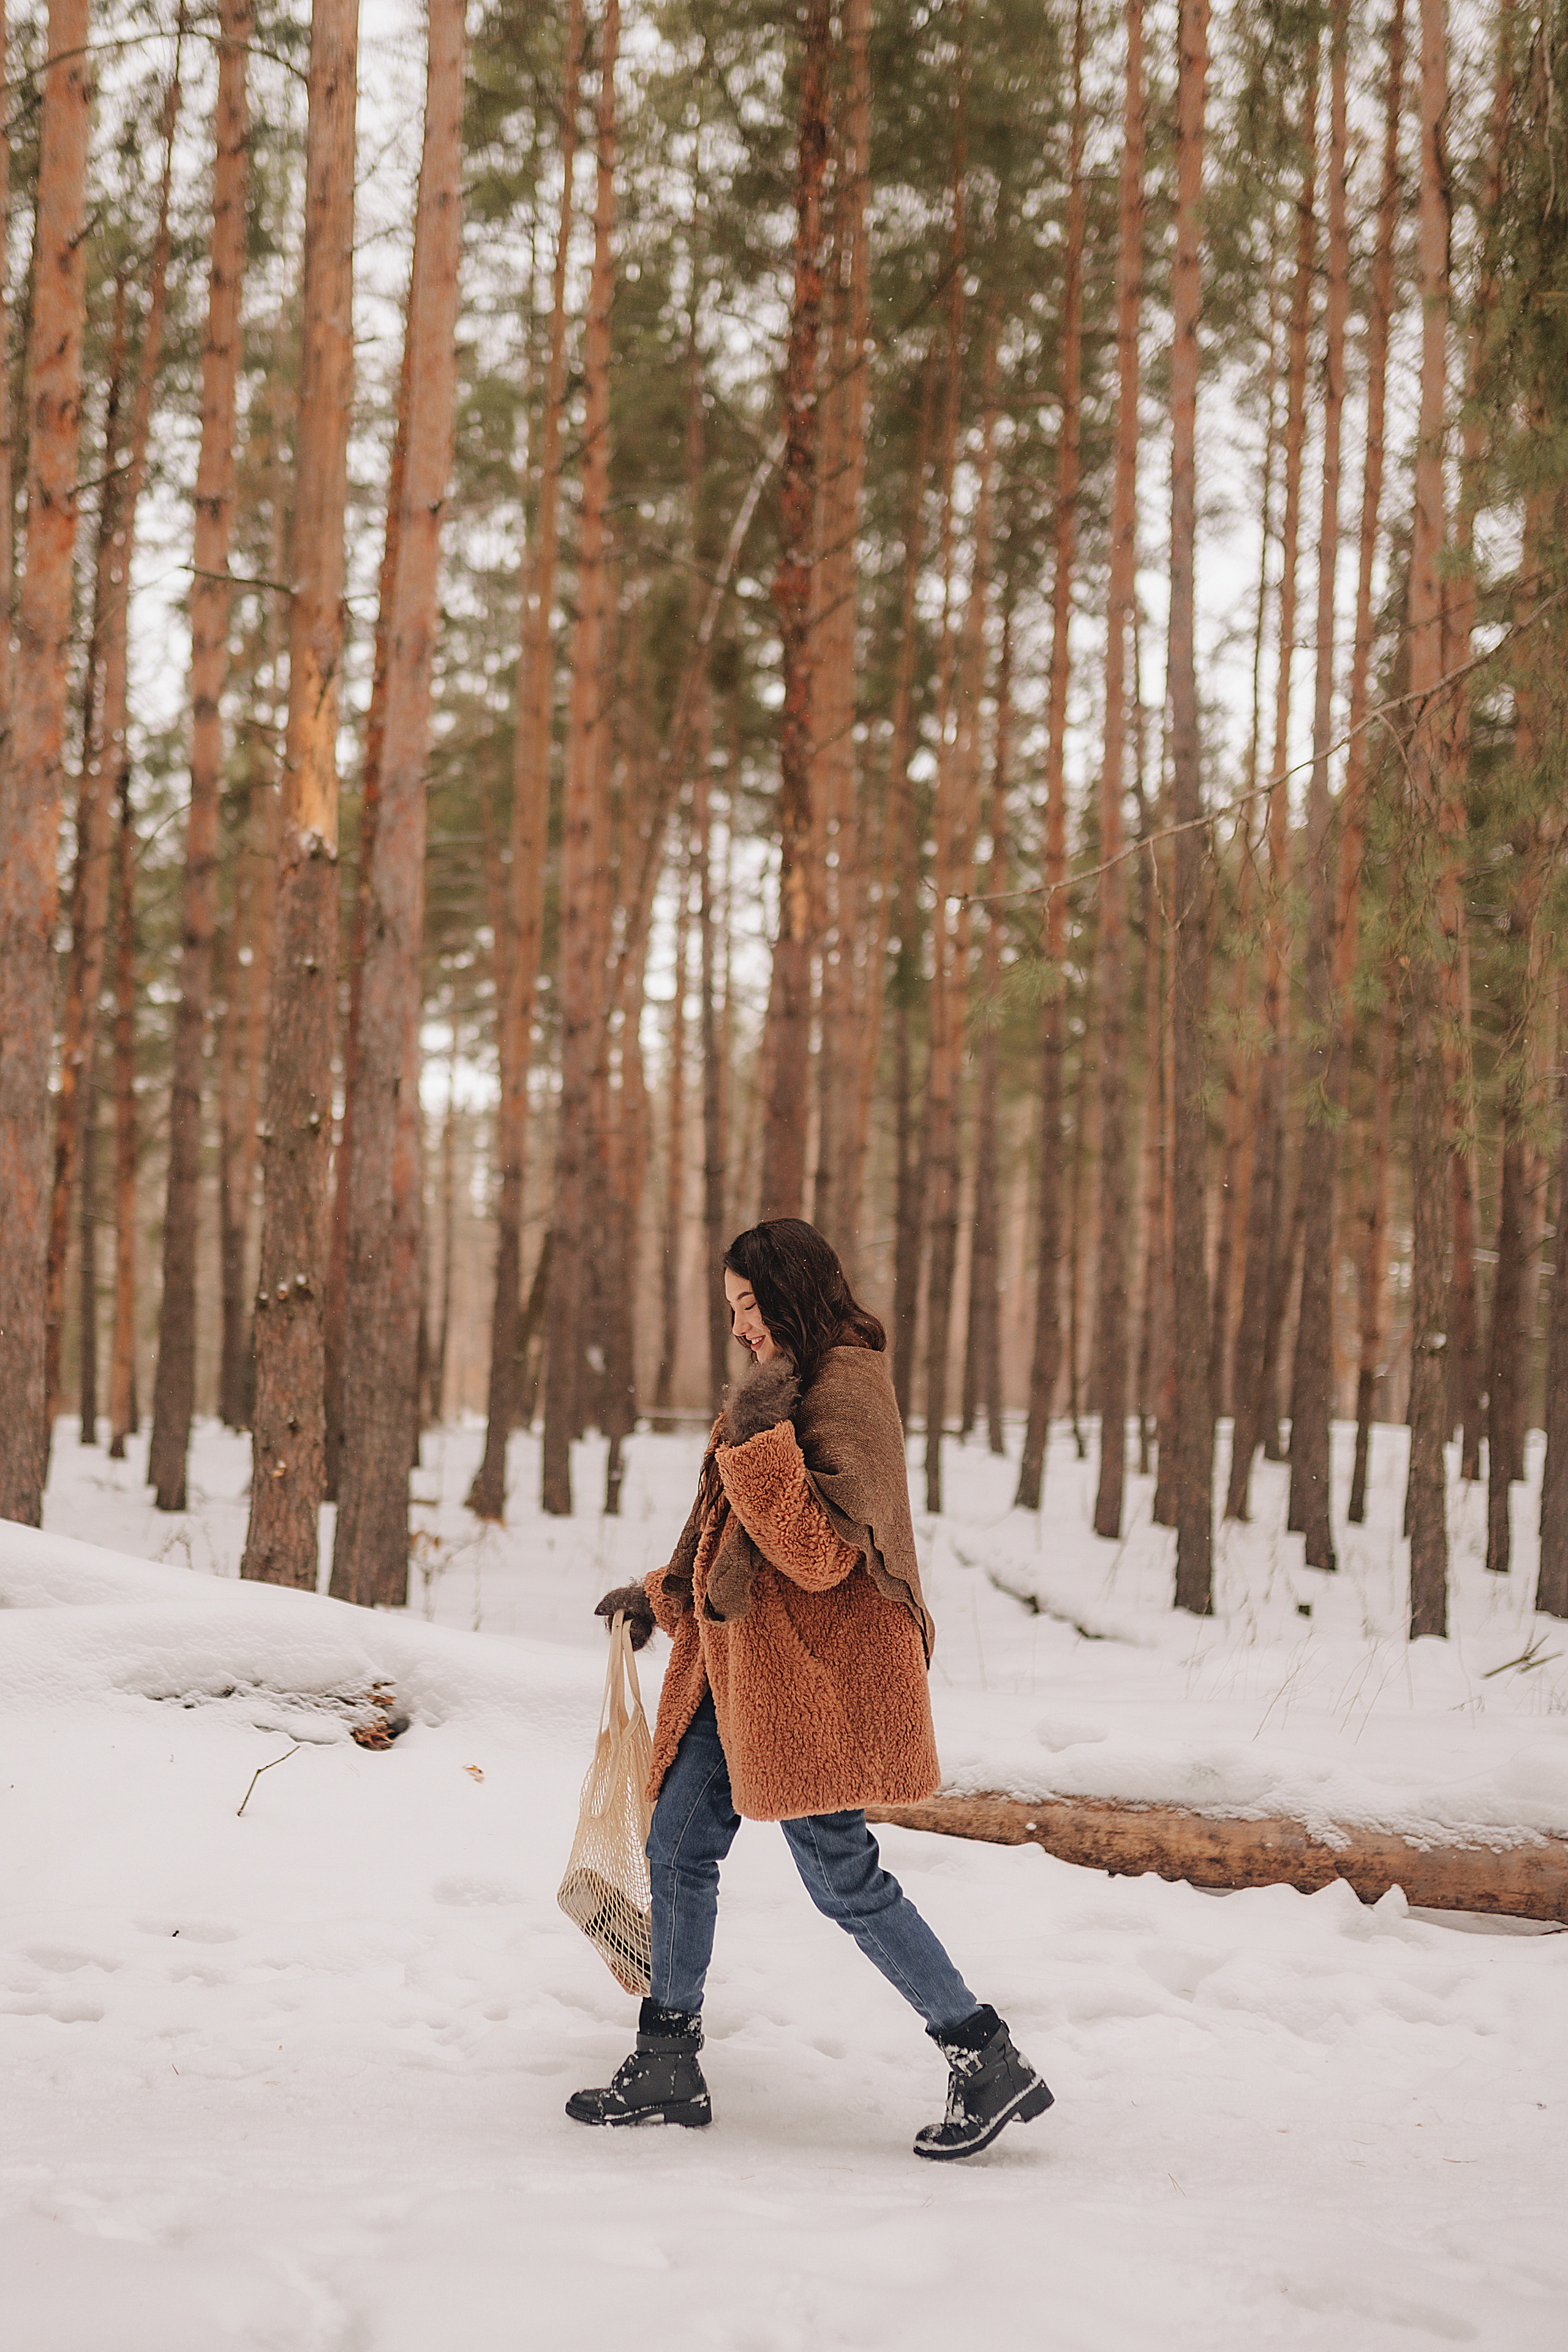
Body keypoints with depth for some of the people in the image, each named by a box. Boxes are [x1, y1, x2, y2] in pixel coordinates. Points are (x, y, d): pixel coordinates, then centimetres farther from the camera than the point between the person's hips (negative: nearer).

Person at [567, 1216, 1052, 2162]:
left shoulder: (845, 1392, -14)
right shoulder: (799, 1384, 18)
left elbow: (819, 1553, -23)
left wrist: (756, 1438, -26)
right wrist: (663, 1595, 31)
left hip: (813, 1673, -10)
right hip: (745, 1664, 10)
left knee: (844, 1879, -8)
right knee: (679, 1847, 9)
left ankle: (991, 2065, 2)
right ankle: (669, 2067, 18)